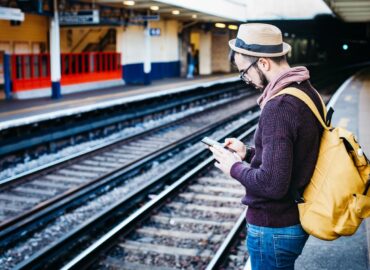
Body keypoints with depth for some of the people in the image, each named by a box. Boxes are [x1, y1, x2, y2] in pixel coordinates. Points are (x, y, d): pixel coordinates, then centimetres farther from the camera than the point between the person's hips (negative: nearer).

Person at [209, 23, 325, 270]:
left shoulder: (278, 106, -26)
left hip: (273, 229, -9)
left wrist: (234, 167, -14)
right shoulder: (308, 91, 3)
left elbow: (272, 184, -29)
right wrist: (249, 153, 8)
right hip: (297, 219, 9)